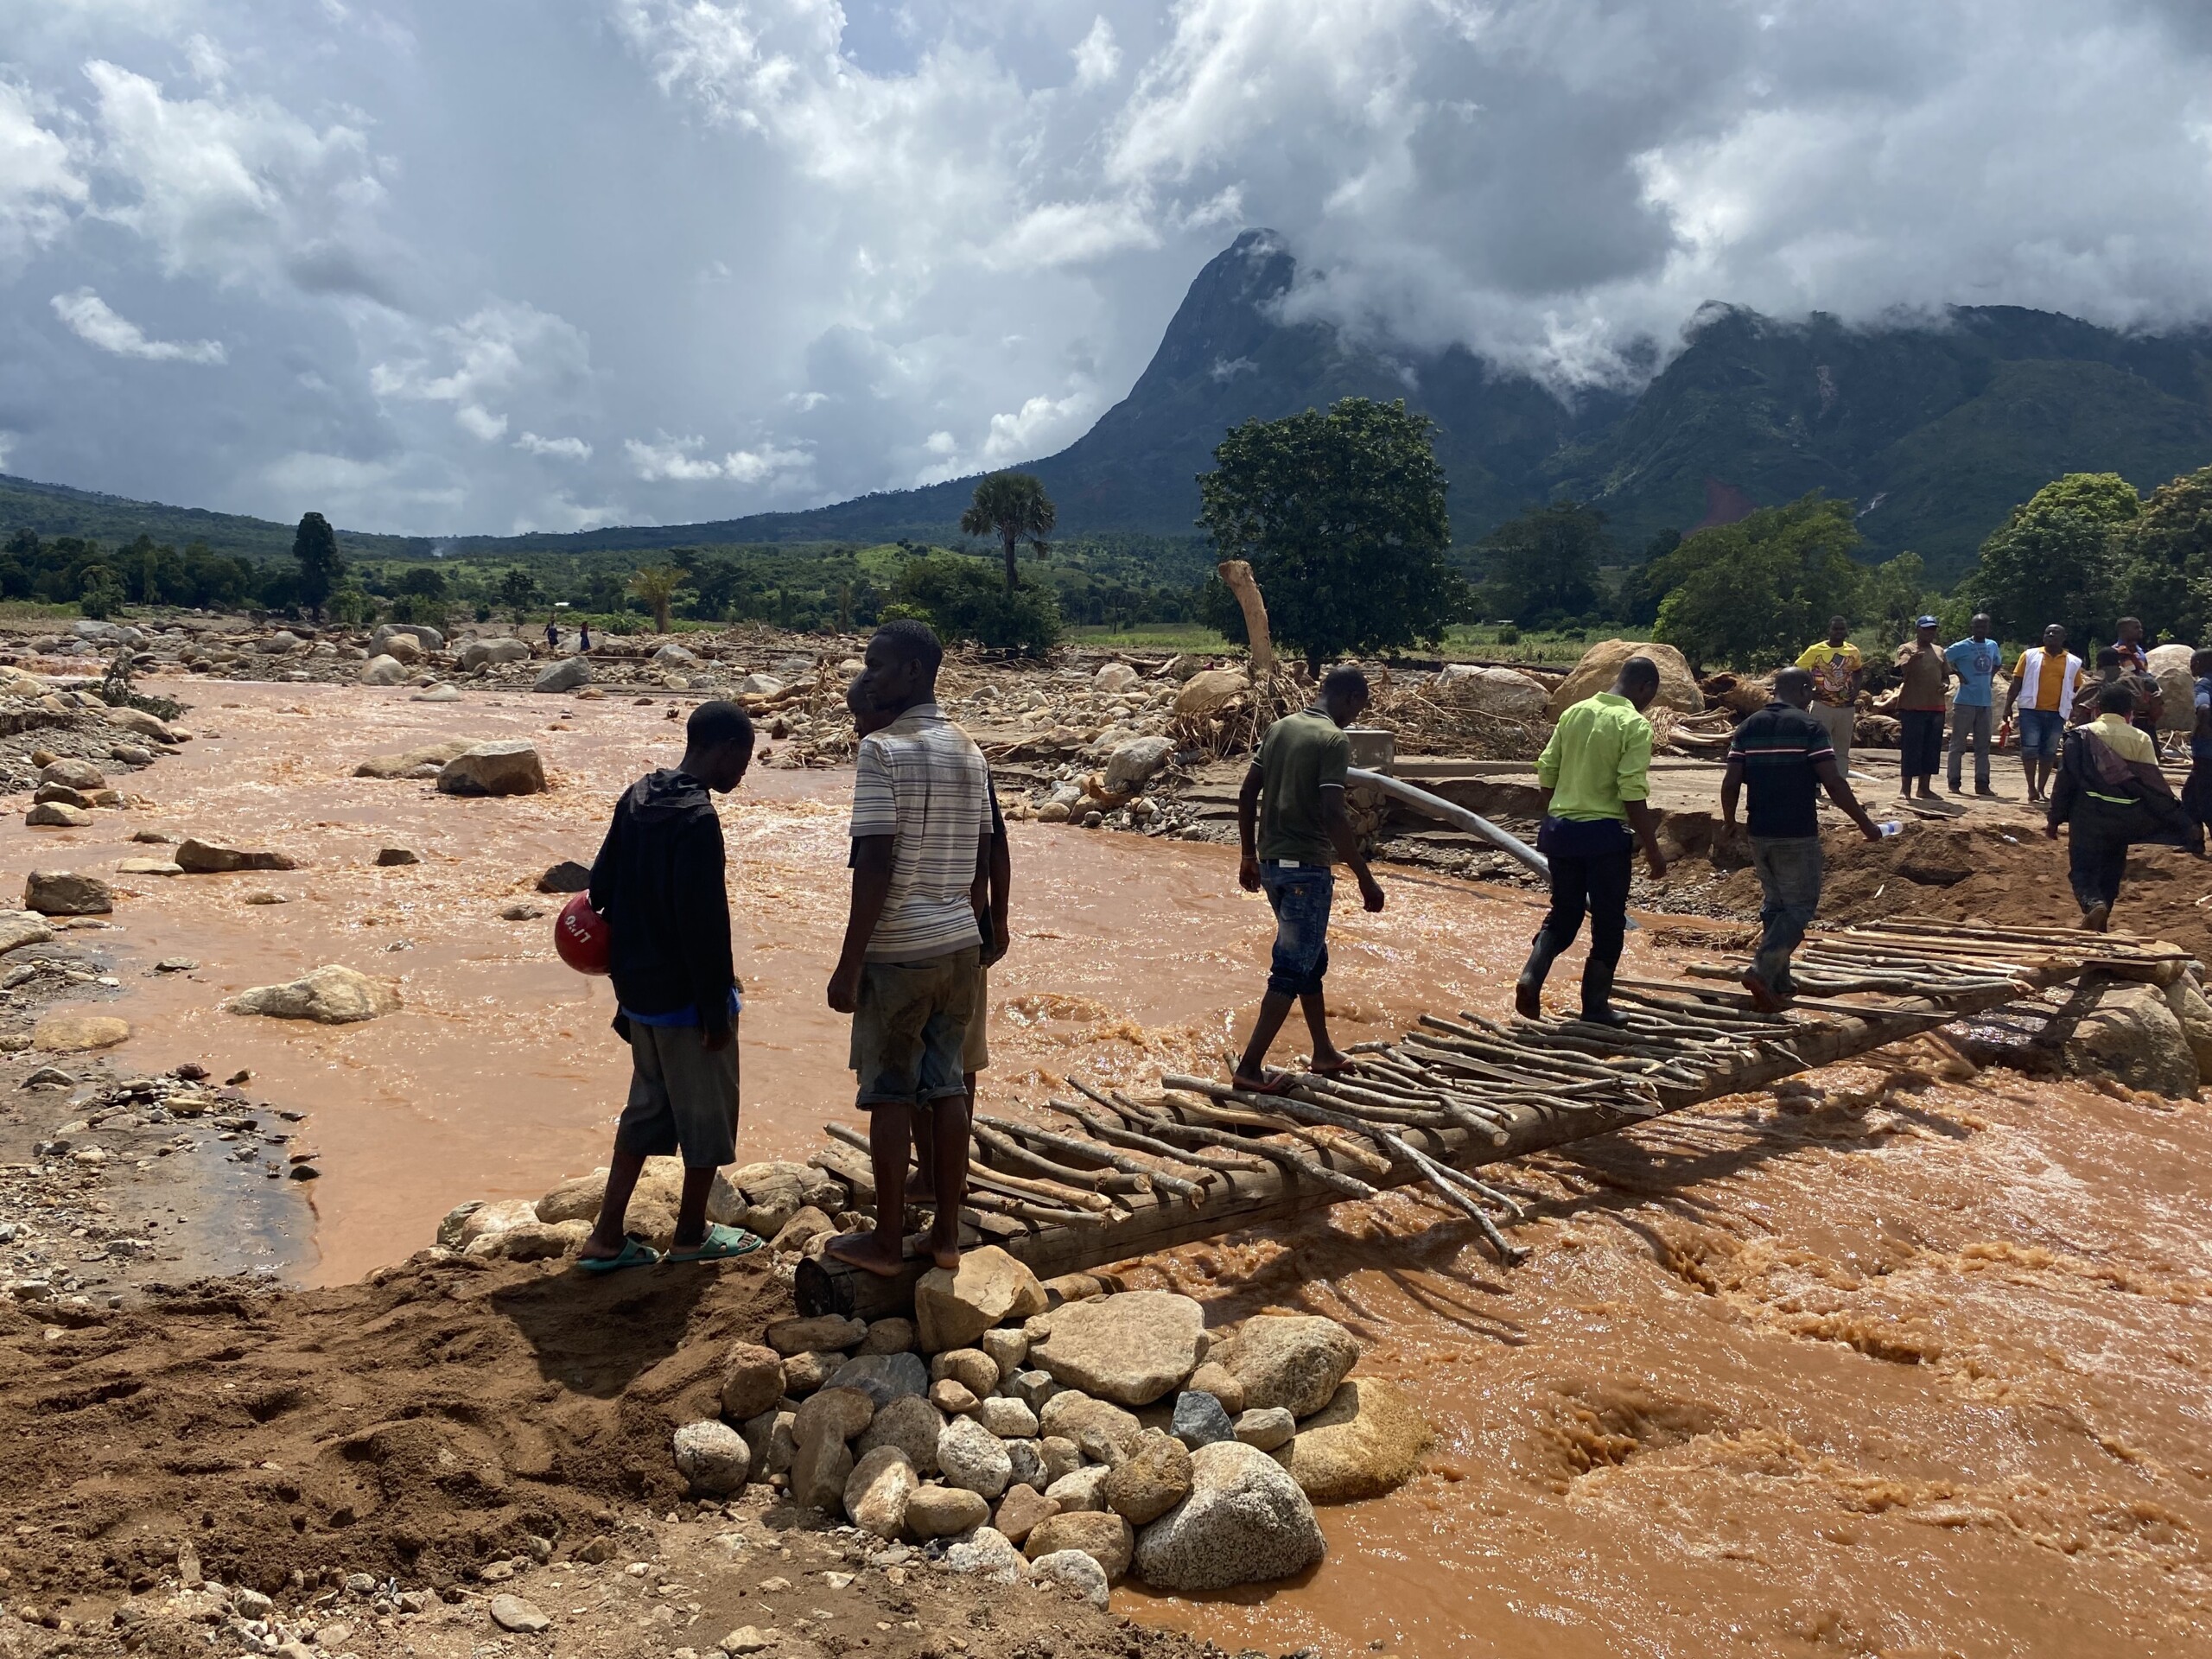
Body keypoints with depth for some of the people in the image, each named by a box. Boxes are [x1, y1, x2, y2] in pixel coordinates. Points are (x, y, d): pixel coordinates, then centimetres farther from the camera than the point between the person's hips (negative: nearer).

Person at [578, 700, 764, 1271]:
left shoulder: (636, 797, 5)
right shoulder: (696, 818, -22)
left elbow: (601, 885, 11)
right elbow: (703, 922, -23)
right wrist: (716, 1009, -17)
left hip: (638, 990, 8)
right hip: (686, 998, -8)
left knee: (647, 1107, 18)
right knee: (708, 1114, 9)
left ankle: (607, 1237, 19)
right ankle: (692, 1234, 23)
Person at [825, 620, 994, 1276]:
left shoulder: (881, 749, -14)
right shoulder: (970, 751, 8)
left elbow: (875, 862, -19)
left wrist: (848, 964, -15)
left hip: (898, 949, -6)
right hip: (959, 943, 7)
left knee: (891, 1095, 4)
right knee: (946, 1085, 12)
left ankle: (886, 1241, 15)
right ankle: (946, 1234, 19)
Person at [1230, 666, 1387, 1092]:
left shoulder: (1279, 728, 9)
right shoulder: (1334, 740, -14)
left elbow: (1246, 795, 10)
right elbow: (1332, 817, -21)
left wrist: (1249, 855, 18)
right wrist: (1365, 878, -16)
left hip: (1271, 863, 8)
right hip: (1307, 867, -8)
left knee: (1312, 959, 20)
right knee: (1292, 969, -1)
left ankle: (1324, 1053, 30)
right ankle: (1250, 1067, -1)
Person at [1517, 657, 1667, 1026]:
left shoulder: (1574, 712, 7)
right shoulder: (1634, 725, -11)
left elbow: (1546, 773, 10)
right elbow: (1633, 794, -17)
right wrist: (1652, 849, -10)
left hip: (1560, 829, 6)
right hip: (1604, 833, -5)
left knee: (1563, 914, 17)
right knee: (1608, 924, 10)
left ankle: (1531, 977, -4)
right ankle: (1595, 1006, 16)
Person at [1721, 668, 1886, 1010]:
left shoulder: (1748, 727, 5)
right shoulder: (1809, 727, -9)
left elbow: (1731, 782, 2)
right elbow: (1834, 783, -13)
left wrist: (1729, 822, 15)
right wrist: (1865, 823, -4)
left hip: (1760, 834, 6)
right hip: (1798, 835, -6)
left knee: (1775, 904, 17)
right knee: (1801, 907, 2)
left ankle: (1778, 982, 21)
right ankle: (1762, 971, -14)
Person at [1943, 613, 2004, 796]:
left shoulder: (1993, 646, 10)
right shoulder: (1962, 647, -8)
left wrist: (1991, 677, 13)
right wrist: (1957, 673, -11)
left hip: (1986, 702, 6)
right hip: (1965, 702, -6)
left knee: (1983, 746, 8)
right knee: (1958, 744, -1)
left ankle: (1982, 784, 13)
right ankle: (1954, 783, 3)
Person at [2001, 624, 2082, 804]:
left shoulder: (2073, 663, 9)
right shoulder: (2030, 655, 5)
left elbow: (2077, 690, 13)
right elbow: (2016, 683, 4)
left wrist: (2076, 712, 5)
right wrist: (2008, 706, -1)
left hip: (2056, 714, 2)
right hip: (2031, 710, -2)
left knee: (2049, 752, 6)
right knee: (2030, 748, -7)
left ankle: (2041, 789, 14)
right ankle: (2031, 788, -1)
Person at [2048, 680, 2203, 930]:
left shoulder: (2082, 735, -2)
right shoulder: (2141, 740, 2)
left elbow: (2066, 779, -4)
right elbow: (2155, 785, -1)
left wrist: (2055, 819, 3)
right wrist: (2185, 825, 3)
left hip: (2089, 816, -3)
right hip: (2125, 820, 3)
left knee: (2083, 870, 2)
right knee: (2110, 873, 17)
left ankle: (2093, 903, -28)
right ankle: (2097, 926, 22)